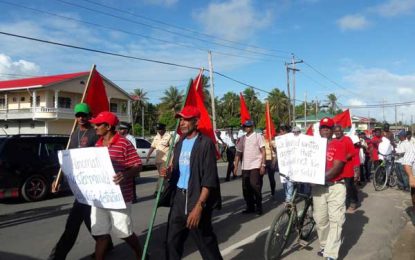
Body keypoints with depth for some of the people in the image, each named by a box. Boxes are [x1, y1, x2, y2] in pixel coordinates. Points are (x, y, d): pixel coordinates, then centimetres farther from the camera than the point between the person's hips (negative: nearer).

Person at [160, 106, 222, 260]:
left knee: (206, 243, 4)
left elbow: (209, 179, -17)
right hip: (178, 198, 7)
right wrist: (169, 174, -2)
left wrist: (199, 206, -23)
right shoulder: (179, 144, 12)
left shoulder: (205, 143, -11)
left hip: (197, 199, -7)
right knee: (172, 242, 12)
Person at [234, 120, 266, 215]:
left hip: (256, 166, -5)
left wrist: (263, 165, -13)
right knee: (246, 188, 7)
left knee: (255, 186, -8)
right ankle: (250, 207, 20)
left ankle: (259, 207, 5)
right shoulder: (242, 139, 13)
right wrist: (236, 166, 10)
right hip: (245, 167, 5)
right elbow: (238, 152, 15)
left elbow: (263, 151, -6)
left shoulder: (258, 136, -2)